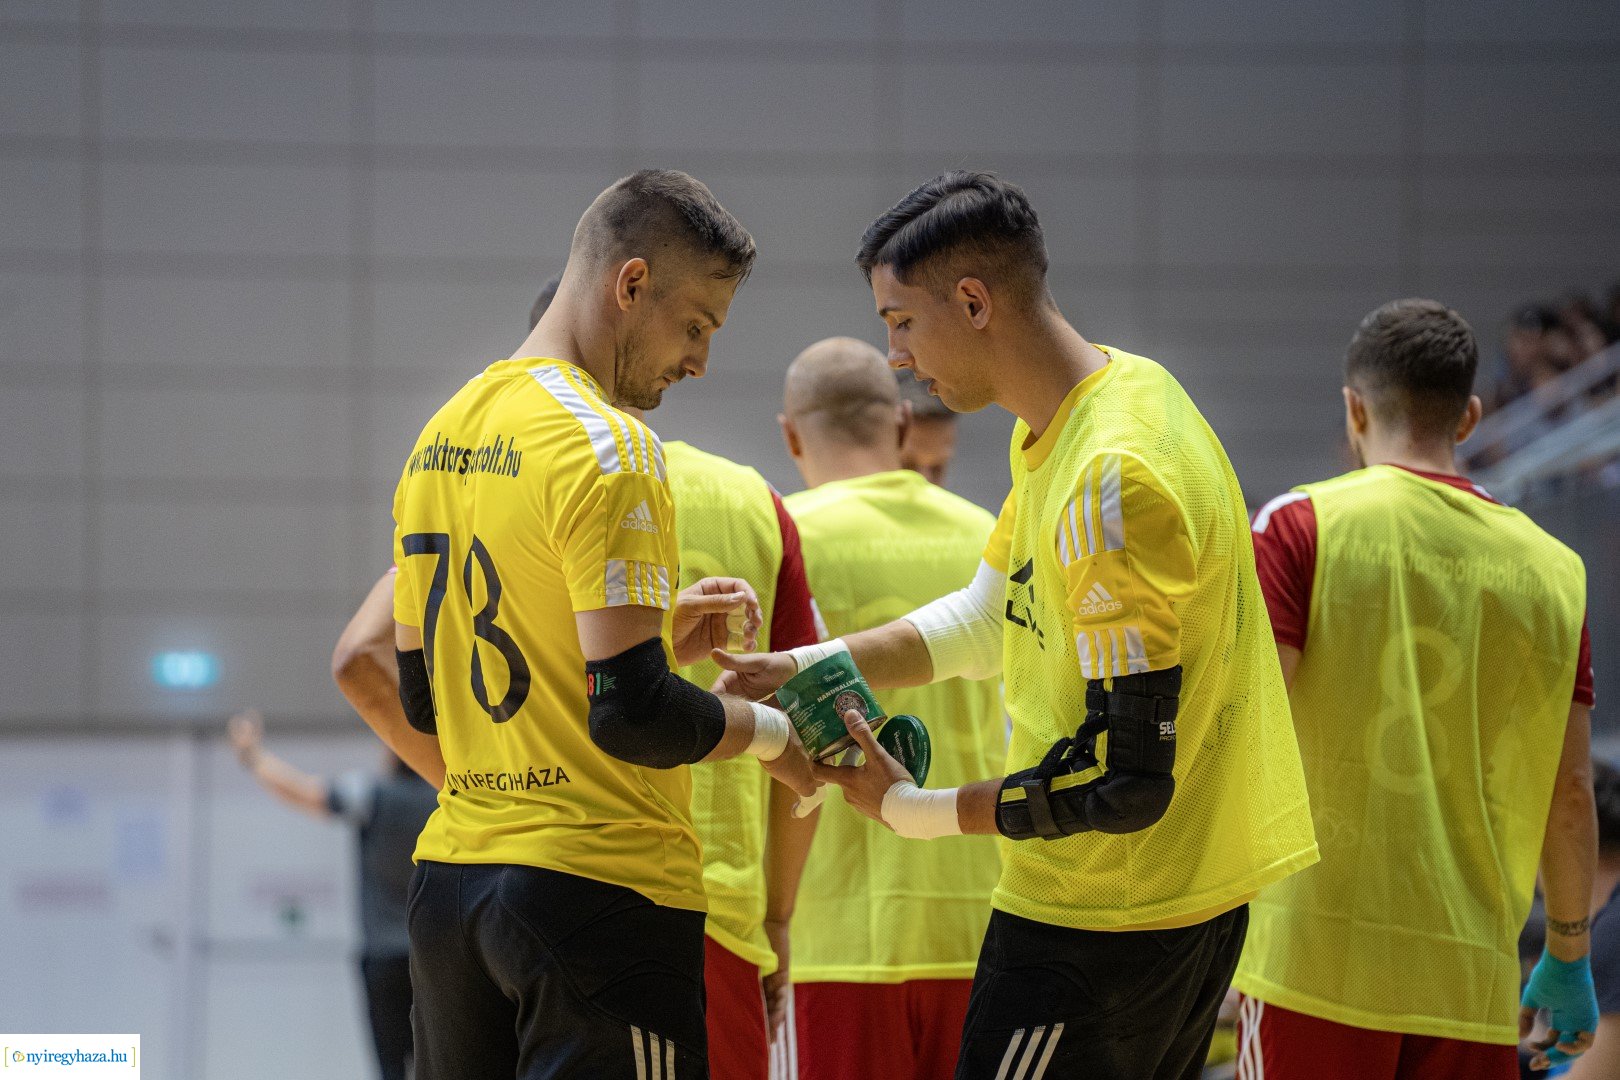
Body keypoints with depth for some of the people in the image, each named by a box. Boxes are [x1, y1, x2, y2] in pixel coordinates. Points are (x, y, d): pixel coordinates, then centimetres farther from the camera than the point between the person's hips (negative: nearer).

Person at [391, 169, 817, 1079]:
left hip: (449, 874, 9)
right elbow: (631, 715, -20)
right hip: (599, 890, -9)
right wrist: (773, 734, -2)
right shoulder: (607, 448, -14)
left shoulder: (440, 438, 13)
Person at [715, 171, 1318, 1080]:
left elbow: (1125, 779, -24)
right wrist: (809, 667, 8)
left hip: (1103, 924, -10)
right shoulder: (1122, 387, 7)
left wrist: (912, 809, -15)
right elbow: (991, 617, 20)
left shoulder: (1109, 484, -24)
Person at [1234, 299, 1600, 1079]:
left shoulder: (1301, 526, -1)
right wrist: (1568, 955, 22)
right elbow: (1570, 794, 11)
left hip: (1320, 960, -3)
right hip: (1473, 978, 3)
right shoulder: (1554, 570, 9)